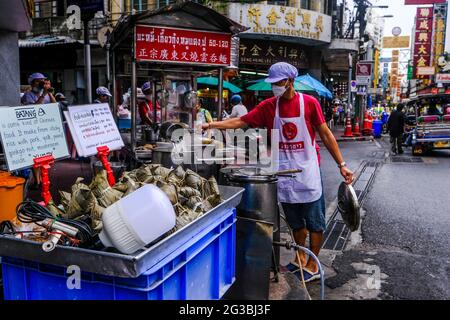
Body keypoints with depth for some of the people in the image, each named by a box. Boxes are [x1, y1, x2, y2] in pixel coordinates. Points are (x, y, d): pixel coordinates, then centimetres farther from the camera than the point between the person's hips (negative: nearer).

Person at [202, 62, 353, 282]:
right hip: (284, 171, 3)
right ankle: (301, 259, 34)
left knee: (314, 220, 6)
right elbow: (241, 121, -1)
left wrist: (341, 165, -3)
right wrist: (212, 125, -11)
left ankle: (313, 266, 21)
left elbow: (325, 134, -3)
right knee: (295, 220, 16)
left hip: (308, 170, -3)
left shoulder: (309, 103, -8)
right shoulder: (268, 106, 0)